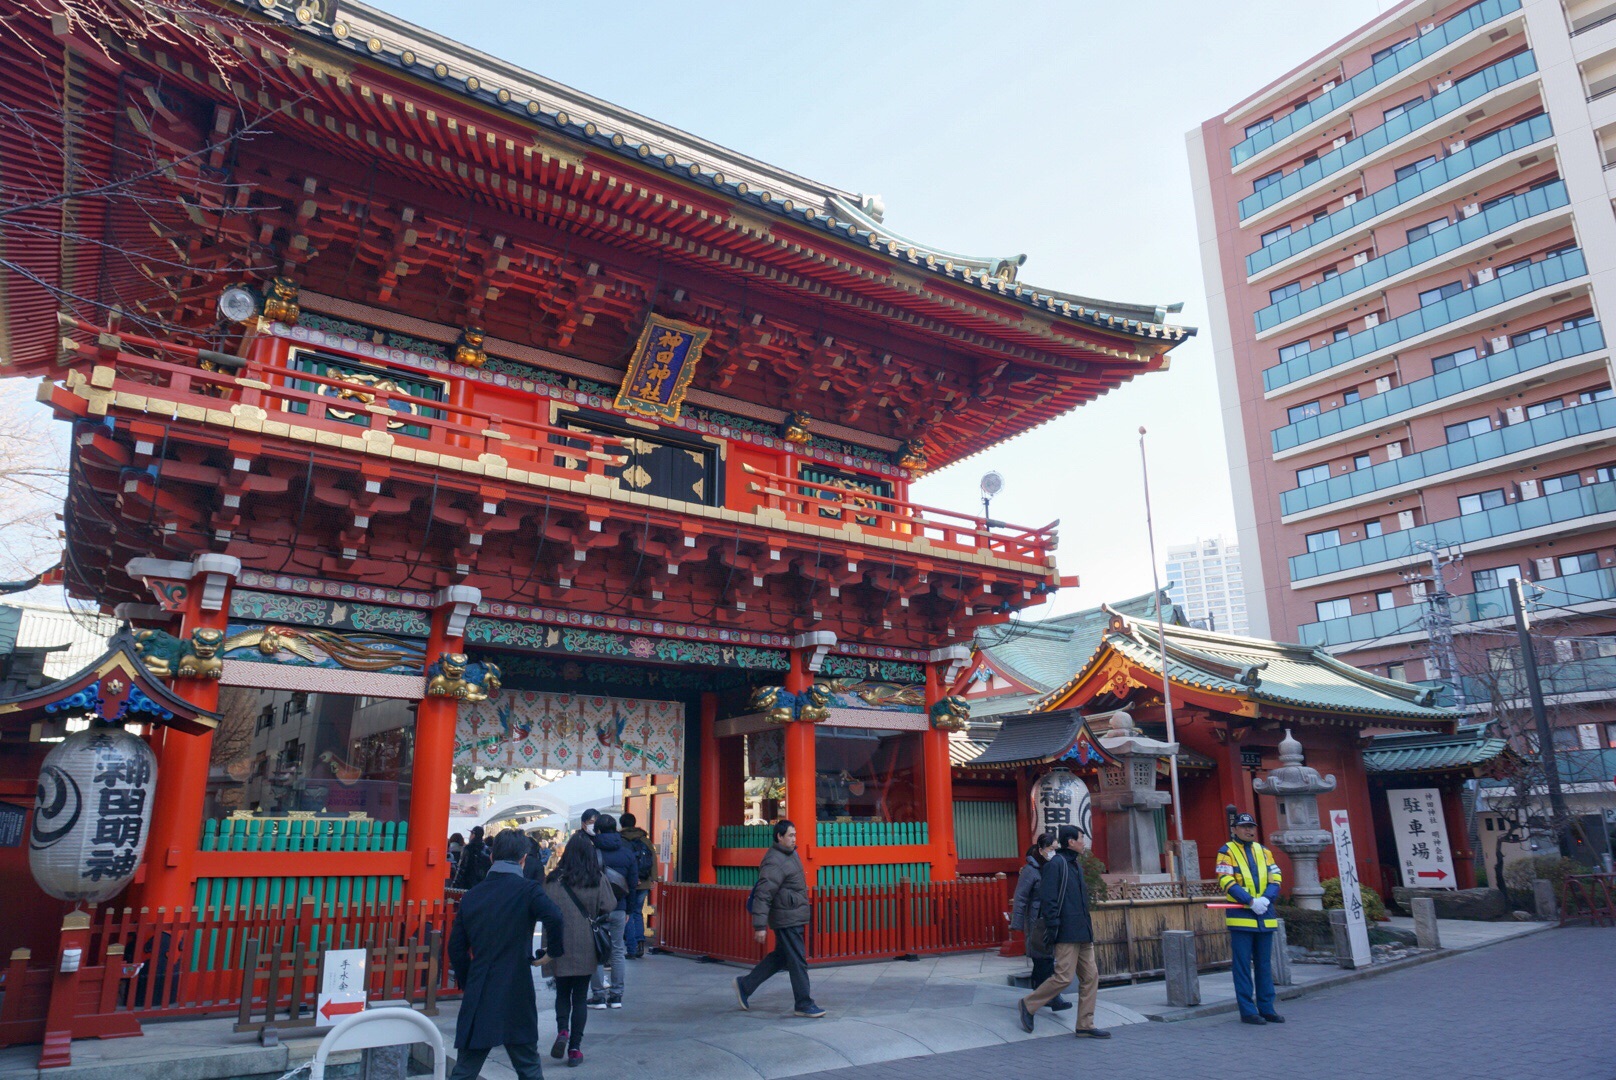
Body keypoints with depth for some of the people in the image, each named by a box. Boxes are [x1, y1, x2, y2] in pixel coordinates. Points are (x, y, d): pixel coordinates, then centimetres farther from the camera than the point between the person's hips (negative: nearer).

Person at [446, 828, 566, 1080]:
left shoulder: (471, 896, 7)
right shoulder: (527, 889, -8)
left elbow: (456, 946, 10)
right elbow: (553, 917, -26)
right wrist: (554, 951, -9)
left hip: (477, 998, 4)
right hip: (516, 996, -4)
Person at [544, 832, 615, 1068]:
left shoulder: (554, 879, -6)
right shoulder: (598, 879, -6)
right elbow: (609, 906, -9)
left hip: (560, 945, 0)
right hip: (586, 946, 0)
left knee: (562, 993, 18)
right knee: (580, 997, 10)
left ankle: (562, 1031, -4)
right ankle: (575, 1048, 11)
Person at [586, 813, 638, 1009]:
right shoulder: (627, 853, 2)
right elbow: (633, 884, 5)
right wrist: (628, 910, 13)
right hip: (619, 909, 3)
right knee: (618, 950, 10)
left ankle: (598, 995, 6)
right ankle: (616, 995, 13)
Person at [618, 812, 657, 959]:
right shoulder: (645, 840, 8)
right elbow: (654, 860, 6)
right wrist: (652, 880, 8)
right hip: (643, 884, 4)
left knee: (628, 914, 5)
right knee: (638, 912, 18)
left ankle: (632, 949, 1)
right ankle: (640, 942, 3)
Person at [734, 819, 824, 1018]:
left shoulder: (790, 854, 11)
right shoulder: (775, 862, -19)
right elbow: (762, 895, -23)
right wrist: (760, 926, -25)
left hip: (794, 917, 10)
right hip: (786, 919, -10)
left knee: (781, 957, 17)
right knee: (797, 960, -2)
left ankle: (745, 985, 26)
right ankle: (804, 1004, 9)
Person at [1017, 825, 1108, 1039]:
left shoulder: (1076, 864, 17)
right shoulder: (1056, 864, -13)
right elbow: (1047, 898, -18)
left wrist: (1088, 924, 17)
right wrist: (1053, 928, -19)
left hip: (1083, 933, 10)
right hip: (1068, 933, -10)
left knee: (1090, 976, 6)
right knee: (1064, 977, -10)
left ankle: (1085, 1025, 12)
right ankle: (1028, 1005, 7)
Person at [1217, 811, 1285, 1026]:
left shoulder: (1264, 851, 14)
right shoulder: (1226, 851, -2)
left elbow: (1275, 877, 6)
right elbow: (1226, 881, -11)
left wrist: (1266, 899, -12)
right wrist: (1251, 901, -19)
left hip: (1265, 916, 5)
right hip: (1240, 916, -5)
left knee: (1264, 964, 11)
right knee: (1242, 965, -2)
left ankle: (1266, 1008, 19)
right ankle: (1247, 1011, 4)